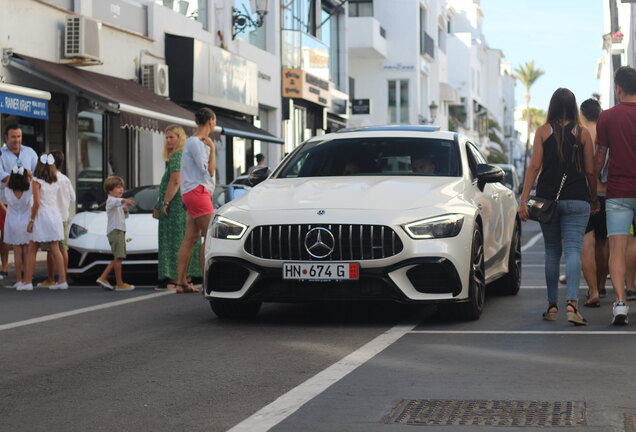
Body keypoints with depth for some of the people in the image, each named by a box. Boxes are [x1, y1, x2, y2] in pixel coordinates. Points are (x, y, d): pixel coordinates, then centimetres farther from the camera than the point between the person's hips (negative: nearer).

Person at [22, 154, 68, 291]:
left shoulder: (36, 181, -9)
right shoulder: (55, 182, 8)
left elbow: (37, 202, -14)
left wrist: (31, 220, -8)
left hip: (42, 216, -5)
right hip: (55, 215, 5)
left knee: (32, 250, 4)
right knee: (55, 249, 8)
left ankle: (28, 281, 3)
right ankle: (62, 280, 4)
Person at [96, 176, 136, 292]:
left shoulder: (118, 201, 22)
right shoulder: (110, 200, -8)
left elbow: (123, 216, 30)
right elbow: (117, 202, -34)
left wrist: (125, 211, 6)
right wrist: (125, 201, -55)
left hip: (120, 231, 10)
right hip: (115, 231, -10)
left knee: (117, 258, 13)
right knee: (118, 257, -10)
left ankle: (103, 278, 16)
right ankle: (119, 284, -9)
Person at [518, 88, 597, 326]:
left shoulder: (543, 131, 1)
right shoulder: (583, 133, 2)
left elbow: (534, 166, -4)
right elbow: (590, 171, 2)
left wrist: (523, 199, -4)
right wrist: (594, 198, 16)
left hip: (547, 198, 1)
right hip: (577, 200, -1)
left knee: (552, 251, 13)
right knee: (573, 250, -5)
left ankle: (552, 305, 16)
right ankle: (572, 303, -22)